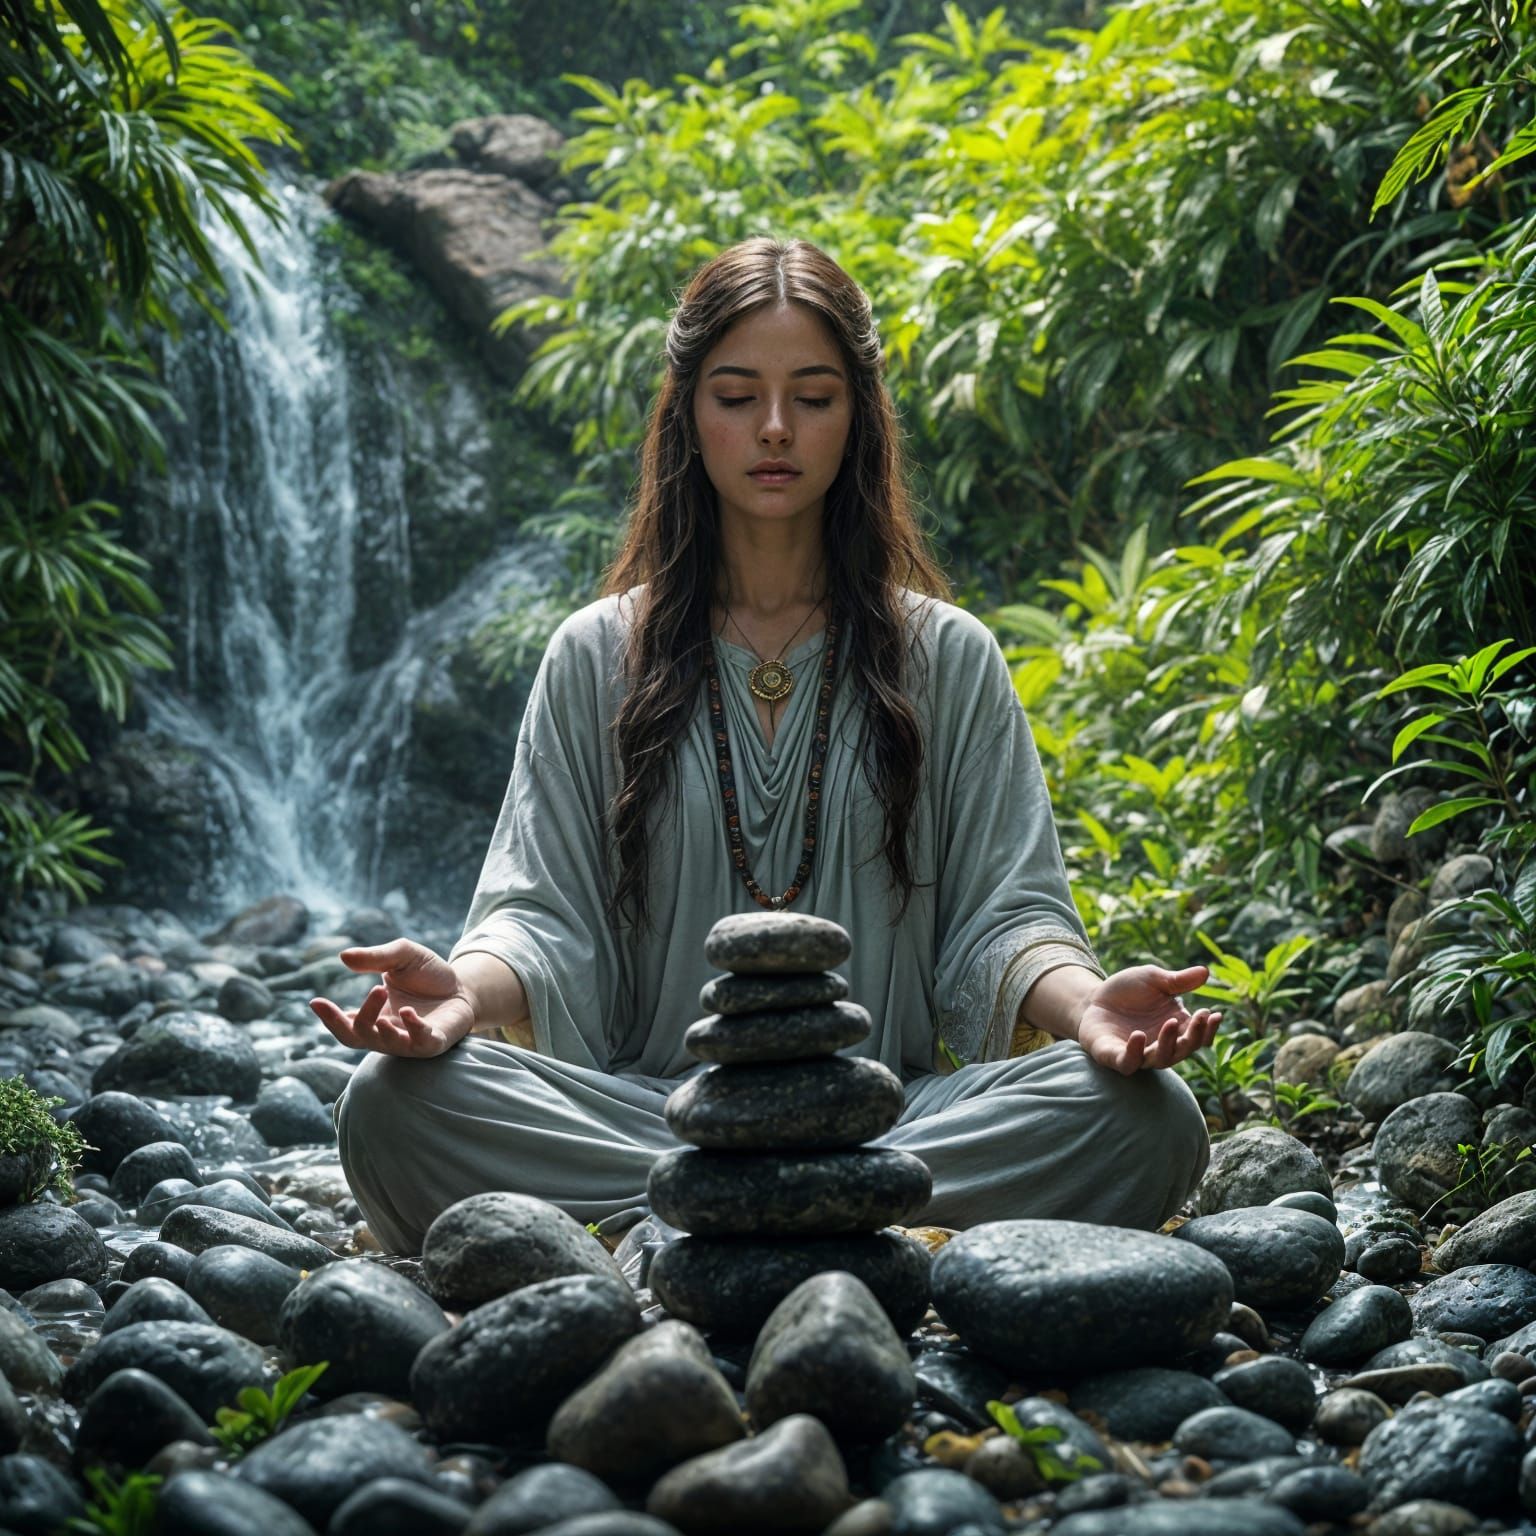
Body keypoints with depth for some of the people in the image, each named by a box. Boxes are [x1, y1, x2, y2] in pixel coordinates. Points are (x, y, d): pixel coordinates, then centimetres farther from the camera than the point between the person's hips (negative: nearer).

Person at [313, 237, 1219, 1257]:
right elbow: (544, 910, 3)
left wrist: (1084, 1000, -20)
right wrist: (467, 989, -21)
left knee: (1148, 1116, -28)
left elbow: (1003, 912, 4)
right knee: (396, 1102, -29)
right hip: (645, 1111, 0)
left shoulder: (949, 659, 11)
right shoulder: (598, 659, 11)